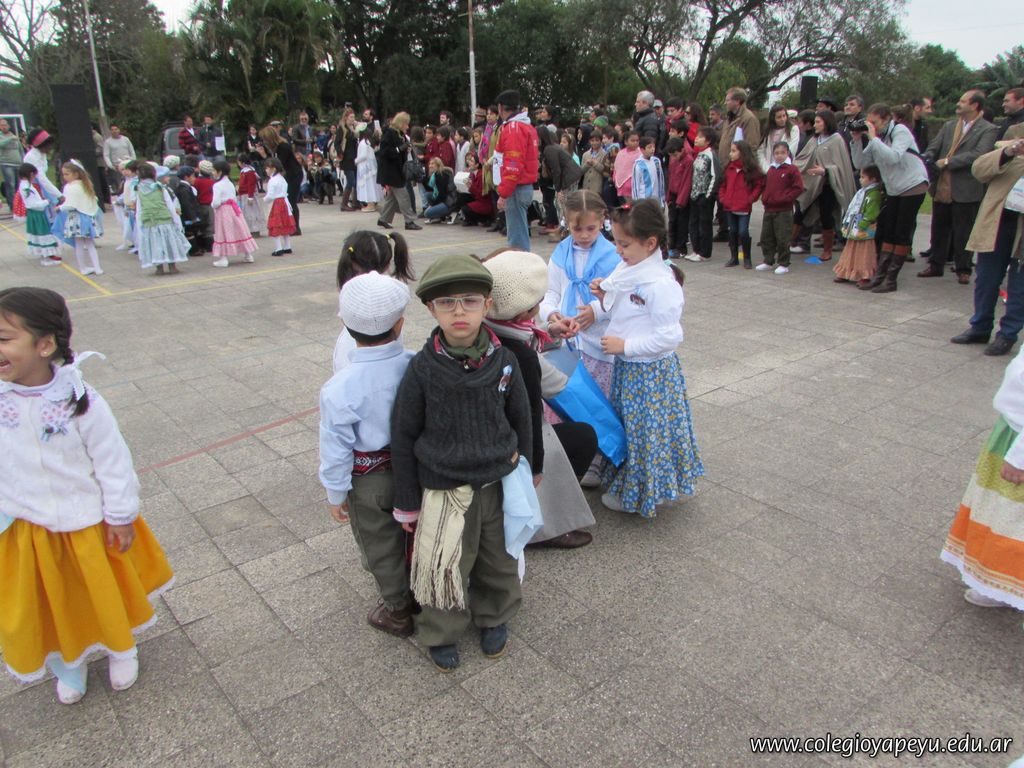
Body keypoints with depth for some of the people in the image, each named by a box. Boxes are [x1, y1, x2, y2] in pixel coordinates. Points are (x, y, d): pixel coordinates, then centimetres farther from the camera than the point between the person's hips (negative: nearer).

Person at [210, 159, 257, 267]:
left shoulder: (217, 185, -15)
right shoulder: (230, 184, 10)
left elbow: (216, 202, -20)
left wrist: (212, 205, 0)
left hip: (223, 212, -7)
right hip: (234, 209, 7)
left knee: (224, 234, -4)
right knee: (239, 231, 12)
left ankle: (223, 258, -5)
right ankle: (248, 255, 18)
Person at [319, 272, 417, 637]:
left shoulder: (340, 388, -27)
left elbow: (336, 447, -18)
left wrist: (335, 493, -2)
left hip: (370, 481, -4)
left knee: (382, 548, 18)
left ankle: (398, 613, 37)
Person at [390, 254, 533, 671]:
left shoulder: (503, 361, -9)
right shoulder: (422, 369, -15)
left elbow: (520, 419, 6)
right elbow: (403, 437, -6)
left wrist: (522, 470, 13)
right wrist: (407, 503, -2)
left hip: (499, 484, 3)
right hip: (445, 491, -2)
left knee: (499, 560, 19)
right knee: (445, 566, 7)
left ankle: (494, 617, 46)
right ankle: (441, 633, 34)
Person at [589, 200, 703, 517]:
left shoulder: (661, 284, -24)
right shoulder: (626, 270, 2)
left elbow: (670, 336, -25)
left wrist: (625, 346, -23)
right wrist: (604, 298, -4)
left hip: (651, 372, -9)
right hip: (626, 367, 9)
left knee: (646, 430, 6)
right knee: (627, 425, 21)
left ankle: (634, 494, 23)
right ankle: (625, 483, 39)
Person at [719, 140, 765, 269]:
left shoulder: (752, 169, -5)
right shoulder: (729, 168, 10)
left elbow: (759, 185, -5)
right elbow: (723, 185, 15)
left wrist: (750, 199, -11)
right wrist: (723, 198, 3)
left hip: (744, 208, -5)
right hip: (729, 207, 5)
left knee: (743, 232, -6)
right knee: (732, 231, 12)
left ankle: (747, 259, 7)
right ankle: (734, 257, 22)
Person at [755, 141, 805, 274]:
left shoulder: (792, 169, -6)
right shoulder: (770, 170, 12)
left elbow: (798, 188, -10)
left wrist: (785, 198, -15)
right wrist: (764, 197, 7)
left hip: (784, 211, -6)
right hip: (768, 209, 6)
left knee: (782, 238, -3)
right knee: (766, 237, 10)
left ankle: (784, 264, 6)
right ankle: (768, 261, 21)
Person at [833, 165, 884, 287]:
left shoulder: (874, 194, -17)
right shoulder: (863, 192, 14)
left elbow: (871, 214, -23)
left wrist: (861, 226, -26)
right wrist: (848, 224, 16)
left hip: (865, 231, -9)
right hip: (855, 229, 10)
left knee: (865, 253, -1)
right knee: (851, 252, 15)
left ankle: (865, 276, 5)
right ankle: (846, 273, 23)